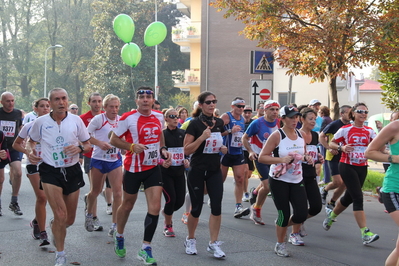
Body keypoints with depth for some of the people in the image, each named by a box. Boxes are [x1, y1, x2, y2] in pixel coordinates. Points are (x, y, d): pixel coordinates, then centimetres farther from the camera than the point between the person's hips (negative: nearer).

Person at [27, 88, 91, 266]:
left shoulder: (76, 120, -3)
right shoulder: (40, 122, -4)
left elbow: (88, 144, 6)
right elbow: (31, 141, 12)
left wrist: (80, 148, -16)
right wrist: (30, 151, -9)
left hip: (72, 171, 2)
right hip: (50, 171, -2)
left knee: (69, 219, 10)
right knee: (61, 216, -15)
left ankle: (54, 226, 48)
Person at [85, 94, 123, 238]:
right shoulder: (98, 119, -8)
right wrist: (99, 143, -21)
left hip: (115, 160, 3)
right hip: (98, 160, -2)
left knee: (117, 192, -8)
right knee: (95, 191, 11)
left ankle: (115, 225, -1)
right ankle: (89, 214, 40)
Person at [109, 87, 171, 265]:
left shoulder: (159, 117, 3)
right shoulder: (128, 118, -13)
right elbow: (114, 139, -7)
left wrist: (163, 149, 5)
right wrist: (132, 146, -22)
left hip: (154, 168, 3)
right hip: (133, 168, -3)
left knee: (155, 207, -9)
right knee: (128, 205, 13)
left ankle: (146, 249, -1)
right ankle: (119, 236, 41)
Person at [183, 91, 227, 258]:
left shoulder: (219, 123, 5)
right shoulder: (195, 124, -11)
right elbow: (187, 150, -14)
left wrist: (222, 148, 2)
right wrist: (202, 137, -26)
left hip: (214, 170, 4)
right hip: (197, 171, -4)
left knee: (216, 207, -4)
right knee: (196, 208, 4)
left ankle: (213, 243, 6)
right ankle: (190, 240, 26)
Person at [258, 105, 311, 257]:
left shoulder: (301, 135, 5)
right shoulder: (277, 136, -12)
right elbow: (262, 157, -15)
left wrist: (307, 158, -2)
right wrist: (281, 160, -26)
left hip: (297, 181, 5)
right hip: (279, 180, -5)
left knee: (302, 214, -2)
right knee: (284, 214, -2)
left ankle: (282, 224, 30)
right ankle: (280, 245, 21)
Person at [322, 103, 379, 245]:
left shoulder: (369, 131, 6)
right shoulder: (345, 129, -5)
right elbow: (331, 143, 1)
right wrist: (341, 147, -18)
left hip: (362, 168, 5)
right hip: (347, 166, -5)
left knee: (349, 197, 15)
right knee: (358, 197, -14)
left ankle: (331, 216, 42)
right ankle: (365, 233, -16)